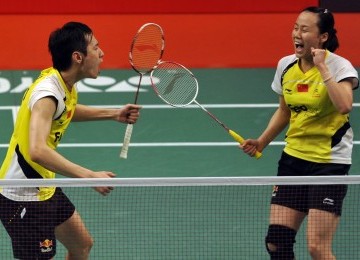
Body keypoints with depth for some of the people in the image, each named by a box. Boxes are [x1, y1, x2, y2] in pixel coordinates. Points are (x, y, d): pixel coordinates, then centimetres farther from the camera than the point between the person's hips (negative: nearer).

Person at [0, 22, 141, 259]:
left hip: (44, 188, 11)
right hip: (23, 198, -11)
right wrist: (90, 176, -42)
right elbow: (37, 151, -42)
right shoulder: (47, 93, -28)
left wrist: (114, 114, 19)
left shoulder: (64, 84, 3)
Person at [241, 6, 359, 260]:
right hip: (293, 158, 6)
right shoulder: (286, 65, 5)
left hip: (329, 162, -6)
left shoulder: (339, 66, -13)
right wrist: (261, 142, 10)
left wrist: (322, 68, -26)